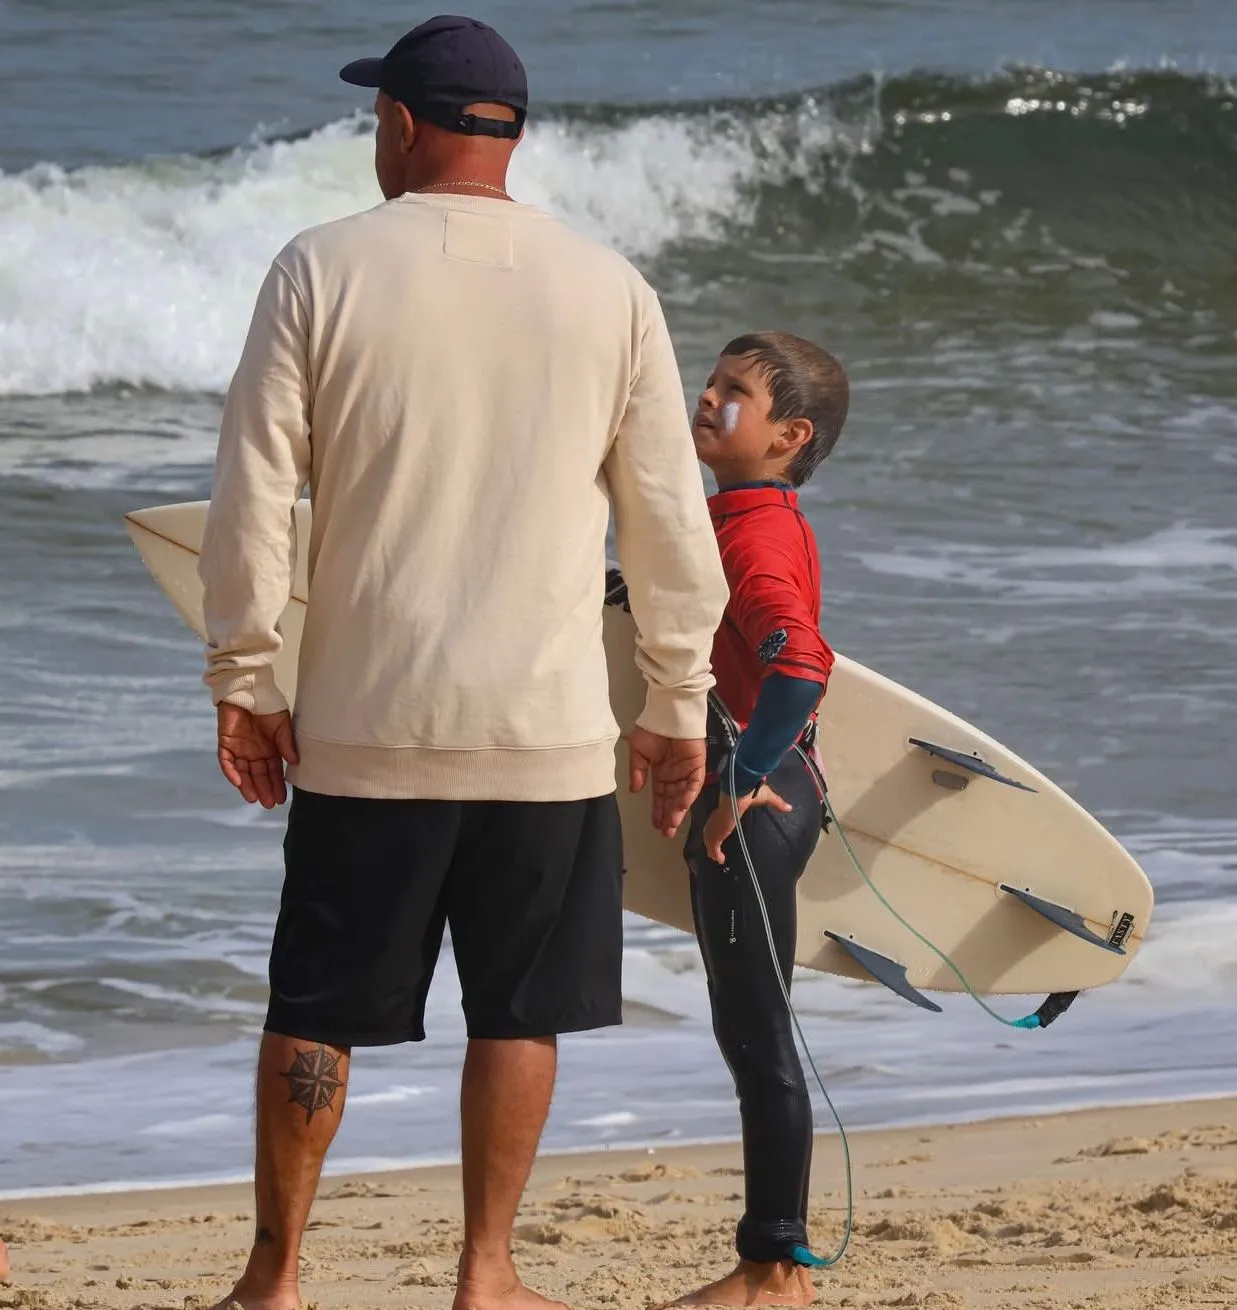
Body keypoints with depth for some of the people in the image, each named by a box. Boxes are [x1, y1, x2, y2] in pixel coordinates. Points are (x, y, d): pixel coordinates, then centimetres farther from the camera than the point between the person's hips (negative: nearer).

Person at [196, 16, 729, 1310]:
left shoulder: (322, 271, -3)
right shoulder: (607, 292, 1)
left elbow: (250, 499, -4)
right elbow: (670, 522, 3)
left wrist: (240, 681, 6)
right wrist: (678, 706, 12)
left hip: (365, 722, 0)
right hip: (548, 726, 1)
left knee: (314, 1011, 8)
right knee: (517, 1013, 9)